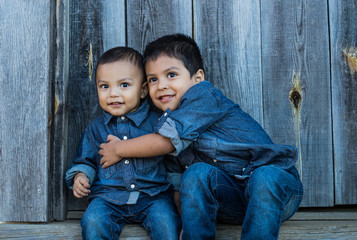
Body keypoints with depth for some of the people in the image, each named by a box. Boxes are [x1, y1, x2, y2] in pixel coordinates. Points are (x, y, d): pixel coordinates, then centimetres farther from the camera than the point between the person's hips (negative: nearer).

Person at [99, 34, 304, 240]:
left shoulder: (203, 94, -11)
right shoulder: (170, 118, 13)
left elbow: (168, 140, -18)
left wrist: (120, 149, -4)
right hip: (232, 196, 6)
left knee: (265, 176, -38)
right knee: (198, 173, -21)